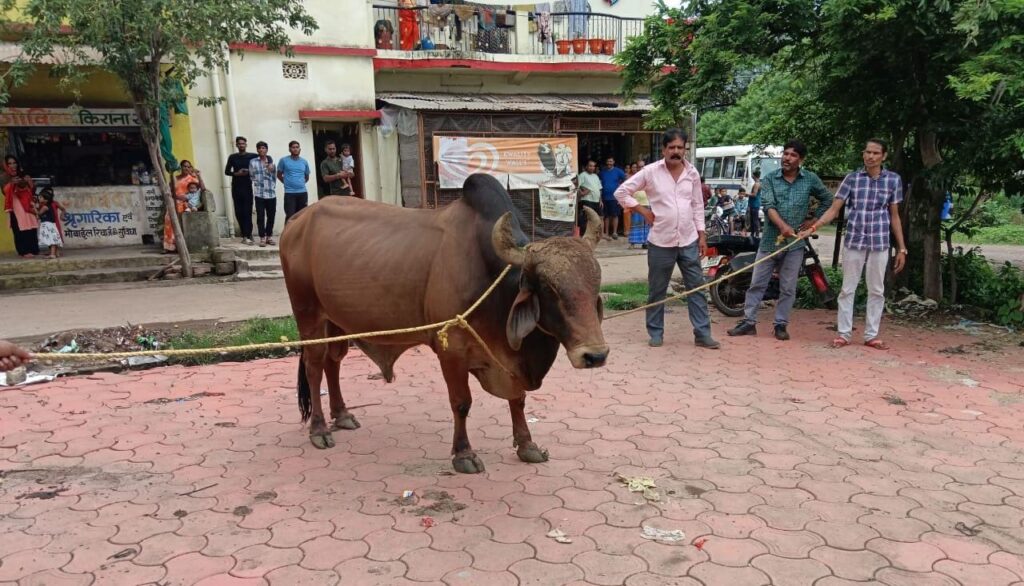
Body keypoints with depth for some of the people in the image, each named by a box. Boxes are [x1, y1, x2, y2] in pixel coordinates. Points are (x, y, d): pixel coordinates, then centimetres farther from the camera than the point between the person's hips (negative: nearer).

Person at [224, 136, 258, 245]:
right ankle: (245, 235, 10)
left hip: (248, 187, -3)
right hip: (236, 187, 3)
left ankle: (247, 236, -10)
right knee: (239, 212, 3)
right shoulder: (232, 157, 8)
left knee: (247, 212, -9)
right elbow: (227, 171, 9)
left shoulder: (252, 156, 2)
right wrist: (236, 173, -10)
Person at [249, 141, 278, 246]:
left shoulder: (271, 162, 10)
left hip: (271, 193, 2)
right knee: (260, 216, -3)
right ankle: (262, 237, 3)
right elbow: (252, 176, 8)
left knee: (271, 216, 6)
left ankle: (269, 236, 17)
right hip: (259, 194, -2)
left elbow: (274, 177, 11)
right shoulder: (253, 162, 2)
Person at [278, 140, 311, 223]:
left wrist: (300, 183, 13)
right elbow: (279, 175, 9)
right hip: (289, 193, -3)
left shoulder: (304, 162, 9)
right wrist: (287, 183, 9)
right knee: (290, 217, -7)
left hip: (303, 192, 4)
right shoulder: (284, 160, 0)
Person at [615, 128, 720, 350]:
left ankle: (702, 334, 11)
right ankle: (656, 333, 20)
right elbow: (621, 192, -2)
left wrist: (701, 235, 5)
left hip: (689, 241, 3)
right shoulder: (650, 172, -6)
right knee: (657, 290, 7)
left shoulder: (692, 173, 5)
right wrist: (643, 211, -6)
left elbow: (698, 206, 10)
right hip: (660, 242, -3)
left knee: (696, 287, 4)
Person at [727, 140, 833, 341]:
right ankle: (748, 322, 10)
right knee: (757, 283, 3)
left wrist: (813, 220, 7)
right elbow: (769, 206, -13)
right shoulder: (770, 179, 0)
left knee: (788, 288, 5)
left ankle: (781, 324, 15)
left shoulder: (810, 179, 3)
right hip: (770, 239, 0)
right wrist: (782, 225, -28)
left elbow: (827, 199, 17)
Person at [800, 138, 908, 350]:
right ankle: (843, 333, 12)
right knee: (848, 289, 4)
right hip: (853, 241, -1)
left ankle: (871, 335, 17)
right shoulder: (852, 178, 0)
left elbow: (894, 216, 7)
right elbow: (834, 209, -1)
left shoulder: (893, 180, 2)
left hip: (879, 243, 1)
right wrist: (813, 228, -15)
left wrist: (901, 248, 6)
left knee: (876, 291, 7)